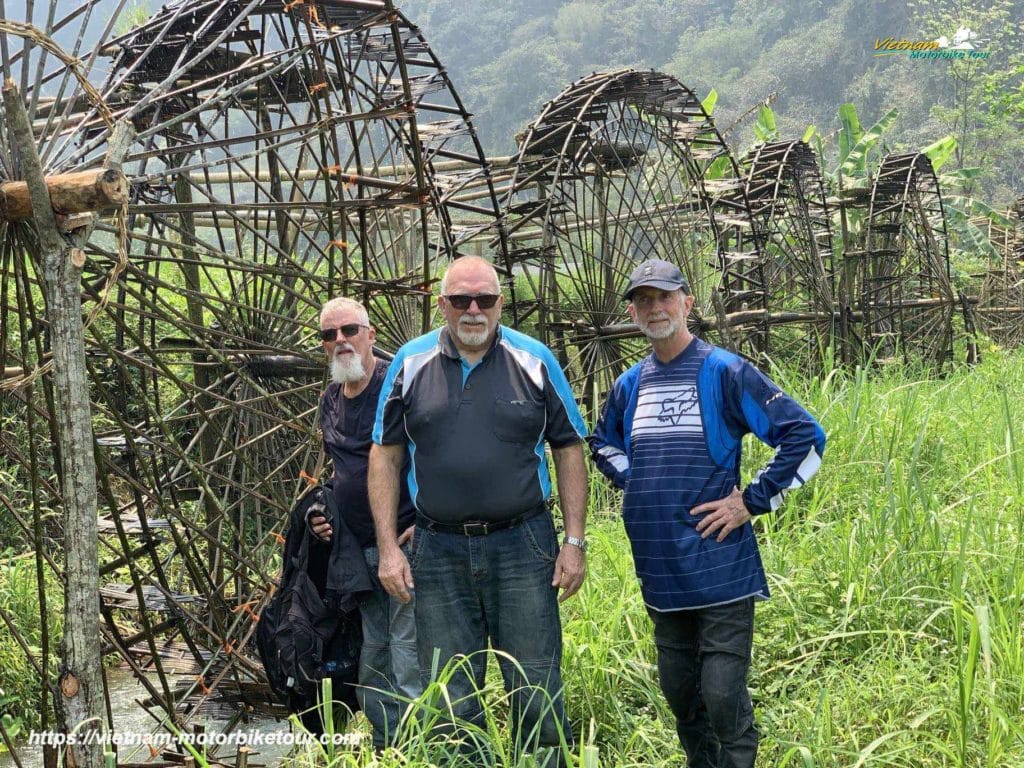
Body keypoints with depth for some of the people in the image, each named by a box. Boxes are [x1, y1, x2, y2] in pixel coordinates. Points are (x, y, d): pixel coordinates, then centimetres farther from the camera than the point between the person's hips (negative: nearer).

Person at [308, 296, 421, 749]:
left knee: (409, 660, -7)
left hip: (406, 543, -8)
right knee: (371, 660, 14)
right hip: (356, 550, 8)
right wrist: (322, 511, 11)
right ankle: (385, 748, 25)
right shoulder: (330, 401, 13)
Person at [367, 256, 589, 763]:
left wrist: (574, 541, -1)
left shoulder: (534, 360, 1)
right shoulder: (411, 363, 3)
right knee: (448, 704, 9)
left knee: (537, 696, 4)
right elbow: (385, 456, 6)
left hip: (523, 548, -1)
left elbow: (569, 451, 5)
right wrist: (388, 549, 0)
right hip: (440, 552, 1)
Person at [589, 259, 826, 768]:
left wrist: (752, 502, -11)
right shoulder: (628, 385, 9)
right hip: (659, 573, 6)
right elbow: (603, 444, 29)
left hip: (720, 569, -6)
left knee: (723, 697, -4)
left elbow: (805, 436, -11)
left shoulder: (725, 372, -8)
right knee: (679, 694, 16)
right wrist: (634, 484, 11)